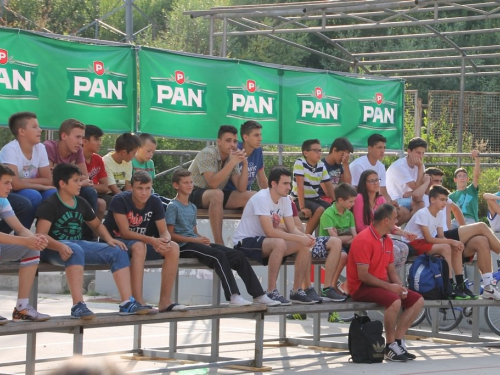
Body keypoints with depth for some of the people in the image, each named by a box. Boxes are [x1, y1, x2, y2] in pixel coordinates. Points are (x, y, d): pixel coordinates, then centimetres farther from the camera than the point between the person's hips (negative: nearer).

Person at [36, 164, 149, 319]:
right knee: (75, 250, -42)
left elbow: (97, 225, 26)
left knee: (118, 251, -6)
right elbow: (41, 235, -20)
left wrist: (109, 239, 5)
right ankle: (78, 306, -47)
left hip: (78, 244, 8)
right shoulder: (49, 205, -11)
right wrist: (60, 247, -38)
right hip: (54, 248, -8)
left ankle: (127, 303, -12)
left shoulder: (81, 203, 12)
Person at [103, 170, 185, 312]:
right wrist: (151, 240, -37)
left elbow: (164, 231, -4)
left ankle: (165, 301, -15)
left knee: (173, 247, -15)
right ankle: (137, 301, -41)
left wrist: (166, 241, -29)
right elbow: (125, 232, -24)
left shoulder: (155, 202, -4)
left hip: (141, 242, 6)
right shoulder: (119, 200, -19)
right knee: (139, 246, -38)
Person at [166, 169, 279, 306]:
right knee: (218, 255, -33)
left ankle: (258, 295, -9)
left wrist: (202, 238, 0)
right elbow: (170, 234, -10)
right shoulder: (173, 207, -2)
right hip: (183, 246, -8)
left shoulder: (192, 207, 23)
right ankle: (233, 296, -37)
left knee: (238, 255, -7)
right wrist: (195, 240, -15)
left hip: (195, 242, 8)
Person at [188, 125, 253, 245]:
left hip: (216, 196, 7)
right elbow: (213, 183, -32)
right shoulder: (207, 154, -19)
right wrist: (232, 163, -33)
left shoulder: (232, 157, 0)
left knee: (250, 197, -11)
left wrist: (245, 164, -18)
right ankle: (219, 243, -38)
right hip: (194, 195, -7)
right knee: (217, 194, -38)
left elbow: (241, 188, -6)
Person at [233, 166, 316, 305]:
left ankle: (296, 291, 1)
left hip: (267, 242, 8)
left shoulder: (285, 199, 3)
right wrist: (299, 238, -29)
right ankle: (271, 292, -30)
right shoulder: (261, 198, -22)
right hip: (245, 242, -8)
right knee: (279, 243, -36)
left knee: (305, 246, -7)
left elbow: (292, 229, 2)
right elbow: (269, 231, -29)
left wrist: (305, 237, -21)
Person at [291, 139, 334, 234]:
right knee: (320, 210, -31)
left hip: (315, 199, 6)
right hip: (299, 199, -6)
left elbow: (329, 186, 6)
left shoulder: (321, 165, 3)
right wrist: (302, 207, -27)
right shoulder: (300, 163, -15)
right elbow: (300, 186, -21)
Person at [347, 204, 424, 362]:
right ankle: (390, 348, -19)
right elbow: (363, 275, -21)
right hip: (361, 287, -10)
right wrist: (389, 286, -22)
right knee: (394, 301, -33)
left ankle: (398, 342, -2)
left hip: (382, 283, 10)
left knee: (417, 300, -1)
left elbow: (391, 269, 16)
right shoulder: (364, 240, -17)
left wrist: (399, 286, -5)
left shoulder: (387, 240, 11)